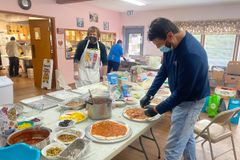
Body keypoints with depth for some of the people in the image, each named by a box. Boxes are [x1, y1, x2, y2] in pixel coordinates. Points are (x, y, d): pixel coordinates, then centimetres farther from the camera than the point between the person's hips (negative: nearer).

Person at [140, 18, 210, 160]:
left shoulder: (191, 54, -33)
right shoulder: (172, 44, -6)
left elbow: (183, 92, -27)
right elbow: (164, 70, 5)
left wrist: (157, 109, -17)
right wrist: (149, 94, 1)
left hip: (190, 100, -8)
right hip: (180, 96, 8)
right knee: (187, 135, 27)